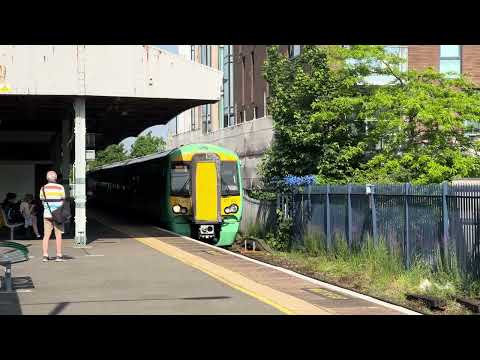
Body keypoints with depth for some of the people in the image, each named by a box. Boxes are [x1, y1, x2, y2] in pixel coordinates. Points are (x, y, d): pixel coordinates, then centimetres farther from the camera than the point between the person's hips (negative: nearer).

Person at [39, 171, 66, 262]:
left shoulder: (43, 188, 3)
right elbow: (62, 201, -1)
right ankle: (59, 255, 3)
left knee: (46, 235, 5)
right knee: (58, 235, 3)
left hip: (47, 214, 2)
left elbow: (42, 201, 6)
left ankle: (45, 255, 1)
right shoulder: (60, 187, -3)